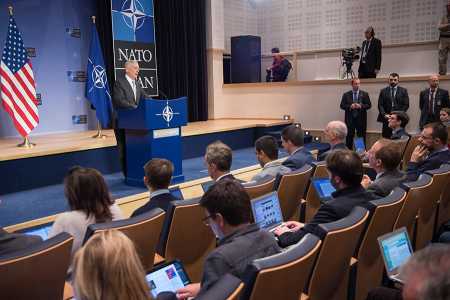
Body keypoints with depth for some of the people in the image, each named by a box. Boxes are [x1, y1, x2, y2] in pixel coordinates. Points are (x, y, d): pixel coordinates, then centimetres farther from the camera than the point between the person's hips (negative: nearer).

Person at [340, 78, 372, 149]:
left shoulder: (365, 94, 7)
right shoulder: (346, 95, 6)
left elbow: (369, 105, 1)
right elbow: (342, 106, 1)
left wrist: (361, 106, -15)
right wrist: (350, 106, -16)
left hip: (361, 119, 0)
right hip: (350, 119, 0)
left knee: (361, 137, 3)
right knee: (349, 137, 4)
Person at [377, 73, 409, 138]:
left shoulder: (403, 91, 8)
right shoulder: (383, 91, 11)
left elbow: (406, 105, 3)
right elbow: (380, 105, 6)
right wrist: (384, 115, -9)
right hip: (386, 118, 1)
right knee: (386, 137, -1)